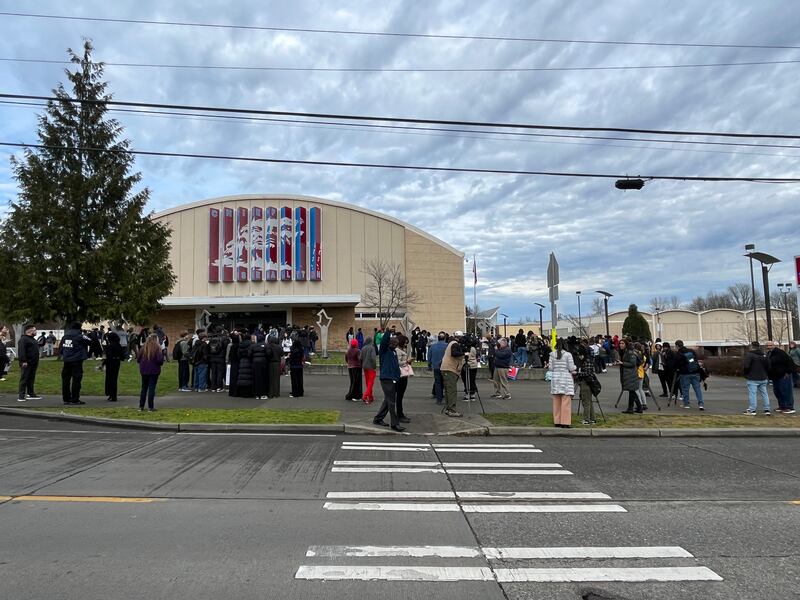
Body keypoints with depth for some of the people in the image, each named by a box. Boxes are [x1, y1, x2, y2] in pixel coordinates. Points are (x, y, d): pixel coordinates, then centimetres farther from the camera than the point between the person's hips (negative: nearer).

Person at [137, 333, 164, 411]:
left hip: (144, 370, 4)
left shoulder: (144, 347, 0)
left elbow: (138, 359, 4)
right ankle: (150, 407, 3)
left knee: (144, 388, 15)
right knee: (152, 388, 2)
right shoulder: (157, 347, -12)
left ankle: (141, 406, 17)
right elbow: (160, 360, -17)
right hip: (154, 371, -4)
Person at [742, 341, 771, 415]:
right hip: (763, 379, 7)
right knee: (764, 393, 13)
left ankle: (752, 410, -4)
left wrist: (745, 373, -2)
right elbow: (768, 367, 16)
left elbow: (746, 366, -21)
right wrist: (767, 377, 24)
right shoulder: (764, 356, 12)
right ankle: (767, 410, 16)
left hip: (753, 379, -7)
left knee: (752, 394, -5)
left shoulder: (749, 355, -12)